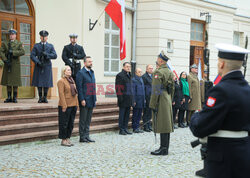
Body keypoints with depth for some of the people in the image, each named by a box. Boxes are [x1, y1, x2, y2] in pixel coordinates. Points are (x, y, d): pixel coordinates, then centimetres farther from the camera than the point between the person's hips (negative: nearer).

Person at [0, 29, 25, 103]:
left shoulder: (19, 44, 6)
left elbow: (22, 52, -11)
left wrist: (13, 52, -18)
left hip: (15, 65, -2)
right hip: (7, 64, 2)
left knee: (15, 82, -3)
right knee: (7, 80, 1)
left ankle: (15, 98, 2)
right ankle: (9, 97, 6)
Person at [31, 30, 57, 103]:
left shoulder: (50, 46, 9)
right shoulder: (36, 46, 8)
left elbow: (55, 55, -1)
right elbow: (32, 55, 1)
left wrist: (47, 55, -16)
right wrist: (38, 62, -13)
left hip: (47, 66, 0)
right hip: (38, 67, 0)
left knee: (47, 83, -2)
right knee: (39, 82, 0)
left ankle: (45, 97, 9)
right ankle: (40, 98, 9)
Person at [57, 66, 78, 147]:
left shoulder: (72, 80, 15)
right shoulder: (61, 81, -9)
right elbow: (61, 94, -15)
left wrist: (76, 104, 11)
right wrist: (64, 106, -19)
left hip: (73, 105, 8)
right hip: (65, 106, -8)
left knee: (71, 123, 10)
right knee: (64, 123, -1)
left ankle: (68, 138, 18)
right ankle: (63, 140, 6)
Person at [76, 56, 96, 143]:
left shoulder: (92, 72, 16)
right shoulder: (81, 73, -9)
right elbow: (79, 87, -13)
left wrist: (95, 99, 15)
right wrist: (82, 99, -18)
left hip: (91, 101, 7)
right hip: (85, 101, -7)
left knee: (88, 119, 11)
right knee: (83, 119, 0)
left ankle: (87, 136, 16)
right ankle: (82, 137, 5)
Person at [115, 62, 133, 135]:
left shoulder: (129, 75, 17)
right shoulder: (120, 75, -9)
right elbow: (118, 87, -13)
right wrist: (120, 97, -18)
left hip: (129, 98, 8)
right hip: (123, 99, -8)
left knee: (127, 114, 10)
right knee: (122, 114, -2)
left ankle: (125, 128, 17)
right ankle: (121, 130, 2)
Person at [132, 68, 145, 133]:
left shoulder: (141, 80, 16)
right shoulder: (134, 80, -9)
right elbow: (133, 91, -12)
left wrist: (144, 99, 16)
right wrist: (134, 101, -16)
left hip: (141, 101, 8)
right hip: (137, 101, -8)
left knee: (139, 115, 10)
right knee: (135, 115, 0)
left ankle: (137, 127, 17)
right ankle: (135, 128, 4)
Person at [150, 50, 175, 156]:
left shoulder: (159, 72, -14)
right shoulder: (170, 72, 14)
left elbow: (156, 90, -18)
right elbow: (172, 89, 18)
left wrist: (152, 104, -15)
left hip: (161, 101, -9)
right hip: (168, 100, 9)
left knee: (162, 125, -7)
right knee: (167, 124, 11)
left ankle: (163, 149, -6)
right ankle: (165, 148, 16)